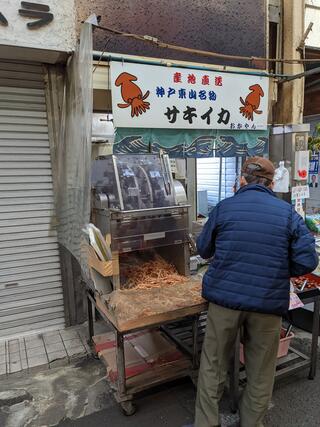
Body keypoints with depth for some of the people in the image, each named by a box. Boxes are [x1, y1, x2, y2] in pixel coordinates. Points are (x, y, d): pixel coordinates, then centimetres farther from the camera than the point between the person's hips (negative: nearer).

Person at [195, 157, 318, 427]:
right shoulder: (288, 213, -2)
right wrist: (279, 273, 11)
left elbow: (204, 250, 7)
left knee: (213, 366, 17)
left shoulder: (223, 207, -2)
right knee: (260, 373, 20)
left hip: (224, 298, 0)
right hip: (269, 303, 1)